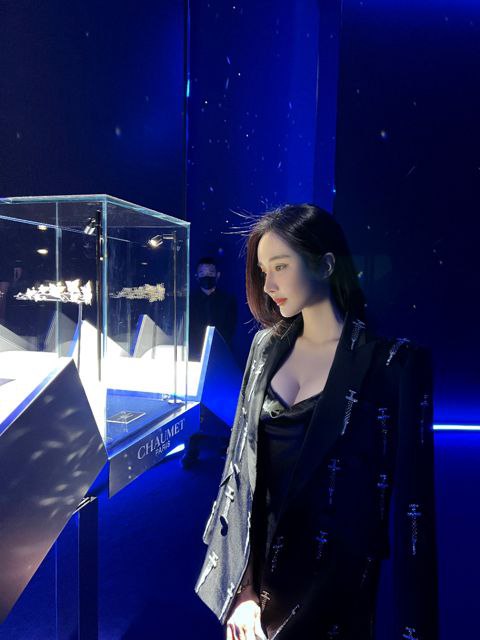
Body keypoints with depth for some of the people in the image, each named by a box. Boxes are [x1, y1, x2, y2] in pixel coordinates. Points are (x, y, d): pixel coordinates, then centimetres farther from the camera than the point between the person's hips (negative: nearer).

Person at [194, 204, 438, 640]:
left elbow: (411, 497, -11)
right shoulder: (267, 345, 0)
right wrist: (241, 589, -1)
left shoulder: (394, 360, -13)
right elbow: (242, 460, 2)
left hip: (334, 583, -4)